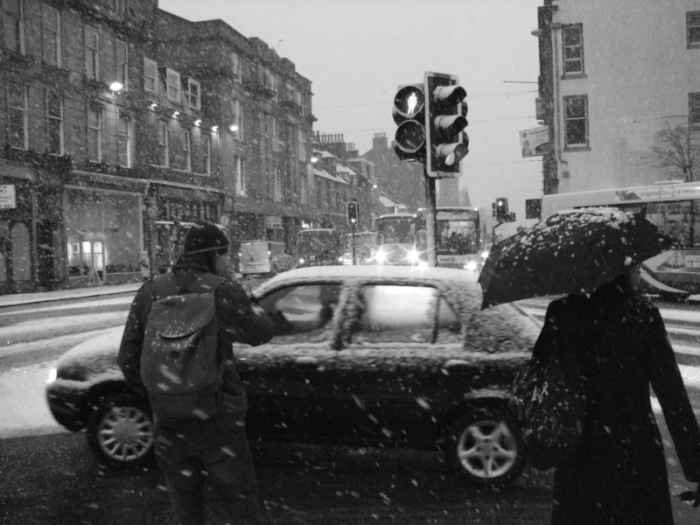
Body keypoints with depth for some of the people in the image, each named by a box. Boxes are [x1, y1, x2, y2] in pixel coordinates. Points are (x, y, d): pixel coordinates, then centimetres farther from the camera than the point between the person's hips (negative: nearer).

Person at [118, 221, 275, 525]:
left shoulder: (150, 292, 1)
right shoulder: (222, 294, -12)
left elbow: (128, 359, 3)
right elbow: (261, 332, 1)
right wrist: (248, 305, 20)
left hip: (169, 423, 4)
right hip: (218, 423, -4)